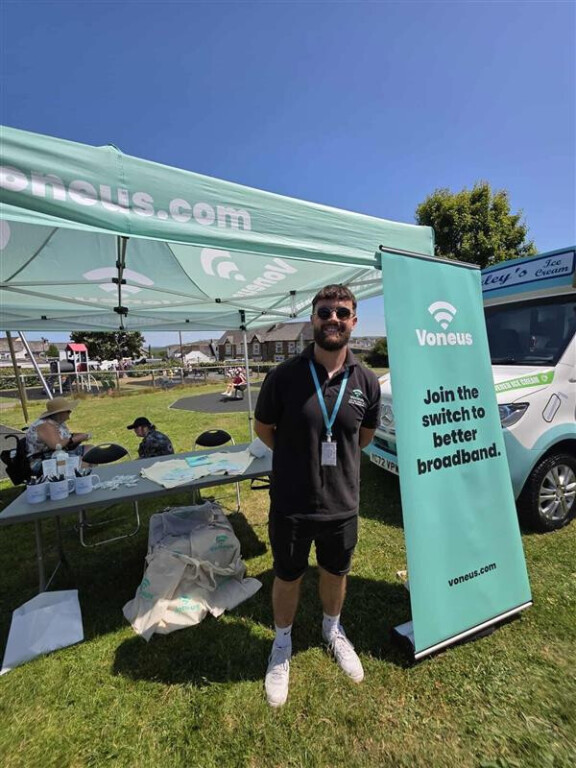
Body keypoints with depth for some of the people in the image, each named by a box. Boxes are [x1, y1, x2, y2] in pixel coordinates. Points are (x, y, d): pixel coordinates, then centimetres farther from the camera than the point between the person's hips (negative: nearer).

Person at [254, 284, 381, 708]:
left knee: (336, 572, 26)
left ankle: (333, 630, 59)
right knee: (288, 576, 21)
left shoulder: (366, 381, -8)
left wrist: (333, 457, 5)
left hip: (342, 504, 3)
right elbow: (263, 427, -1)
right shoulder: (284, 375, -16)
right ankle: (282, 645, 52)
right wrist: (296, 456, -1)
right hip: (290, 504, -2)